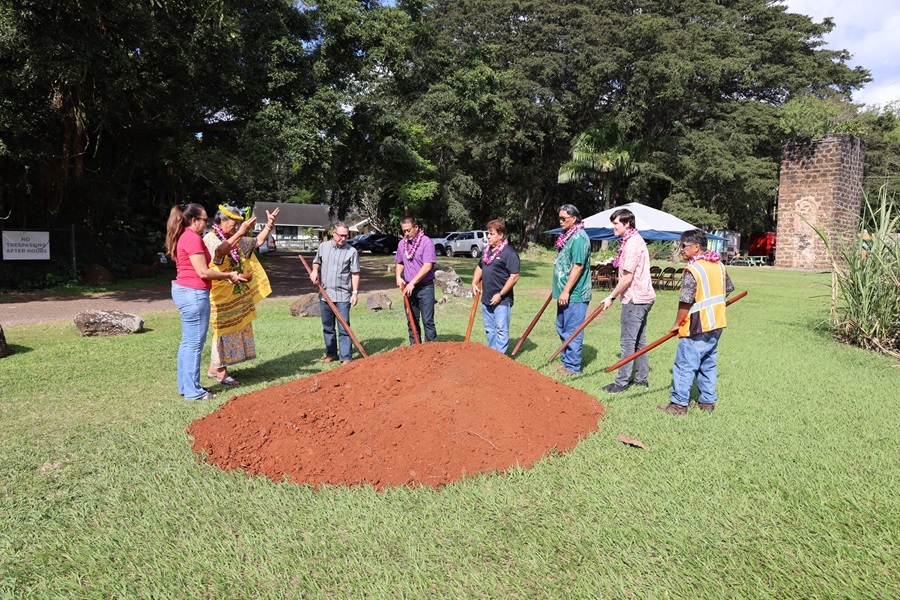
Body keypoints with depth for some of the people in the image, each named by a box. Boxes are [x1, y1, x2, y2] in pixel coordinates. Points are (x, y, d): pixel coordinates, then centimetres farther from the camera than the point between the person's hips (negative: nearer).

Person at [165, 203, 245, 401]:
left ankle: (186, 386, 24)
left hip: (183, 290, 11)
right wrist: (228, 275, -6)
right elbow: (203, 272, -18)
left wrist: (225, 276, 11)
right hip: (193, 294, -11)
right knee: (195, 343, -4)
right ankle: (193, 391, 3)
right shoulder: (193, 238, -15)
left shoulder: (184, 237, 17)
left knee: (187, 342, 15)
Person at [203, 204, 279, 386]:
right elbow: (220, 251, -37)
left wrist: (269, 226, 8)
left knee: (233, 329, 13)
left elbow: (257, 242, 21)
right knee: (224, 330, -2)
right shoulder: (210, 239, -15)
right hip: (221, 296, -9)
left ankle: (214, 368, 25)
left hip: (236, 294, 9)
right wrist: (240, 232, -44)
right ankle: (221, 373, 9)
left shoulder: (236, 240, 12)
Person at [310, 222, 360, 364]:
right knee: (327, 327, 13)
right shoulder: (324, 247, 7)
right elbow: (317, 262, 23)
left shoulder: (351, 251, -5)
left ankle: (346, 358, 0)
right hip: (325, 294, 5)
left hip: (342, 295, -4)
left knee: (344, 328, -5)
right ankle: (331, 354, 25)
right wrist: (314, 271, 2)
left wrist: (355, 292, -10)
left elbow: (355, 273, -4)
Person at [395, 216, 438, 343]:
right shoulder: (402, 243, 8)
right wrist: (398, 277, 4)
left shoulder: (426, 242, -12)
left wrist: (412, 283, -18)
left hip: (425, 287, -6)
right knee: (412, 320, 12)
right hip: (409, 288, 6)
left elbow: (427, 266, -19)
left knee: (428, 321, -5)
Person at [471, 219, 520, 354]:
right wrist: (474, 283, 10)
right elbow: (480, 267, 27)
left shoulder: (509, 253, -12)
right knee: (489, 329, 15)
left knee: (501, 330, -5)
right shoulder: (486, 250, 12)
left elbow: (514, 277, -16)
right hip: (486, 298, 8)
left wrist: (500, 295, -17)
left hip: (501, 300, -8)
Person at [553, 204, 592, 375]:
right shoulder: (566, 236, 14)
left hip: (575, 294, -10)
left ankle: (572, 366, 8)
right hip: (564, 293, 10)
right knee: (562, 329, 17)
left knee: (572, 331, -2)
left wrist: (566, 291, -22)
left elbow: (578, 266, -22)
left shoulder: (579, 237, -16)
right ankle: (567, 362, 29)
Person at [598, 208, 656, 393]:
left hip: (635, 299, -11)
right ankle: (641, 378, 24)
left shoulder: (631, 244, -18)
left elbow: (628, 277, -21)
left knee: (628, 342, -5)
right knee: (639, 340, 16)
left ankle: (622, 382, 1)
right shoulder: (635, 240, 15)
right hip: (642, 297, 11)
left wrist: (611, 297, -15)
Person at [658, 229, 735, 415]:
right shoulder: (718, 265, 6)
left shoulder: (693, 270, -19)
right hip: (716, 325, 9)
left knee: (685, 366, 0)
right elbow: (728, 289, 20)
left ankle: (679, 404, 5)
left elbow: (685, 302, -20)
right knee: (708, 364, 17)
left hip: (696, 329, -8)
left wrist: (677, 324, -8)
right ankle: (708, 401, 23)